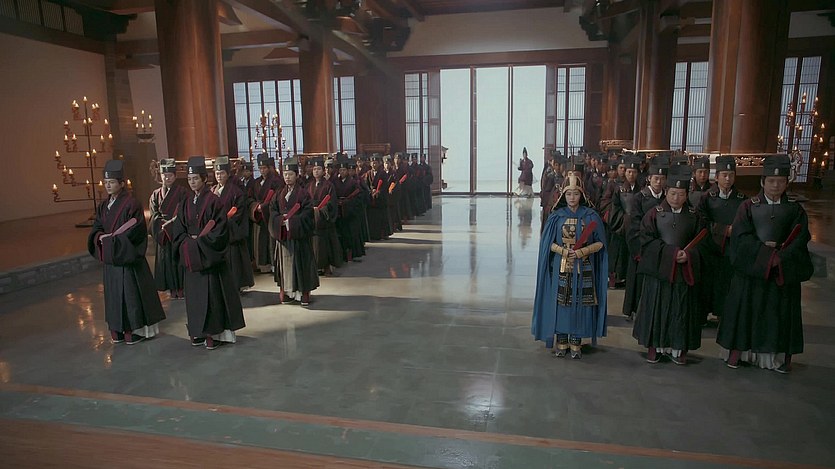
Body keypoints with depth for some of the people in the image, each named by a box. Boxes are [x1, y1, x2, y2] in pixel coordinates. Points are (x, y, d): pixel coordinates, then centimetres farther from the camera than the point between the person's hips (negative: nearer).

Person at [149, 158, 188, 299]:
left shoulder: (182, 192, 0)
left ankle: (181, 287, 7)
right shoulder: (156, 194, 10)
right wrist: (165, 222, -13)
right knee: (166, 260, 4)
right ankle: (172, 288, 11)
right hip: (162, 233, 3)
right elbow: (154, 214, 3)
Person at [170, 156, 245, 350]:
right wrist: (188, 241, -8)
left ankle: (214, 333, 5)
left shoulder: (213, 201, -7)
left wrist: (200, 240, -14)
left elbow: (220, 229, -13)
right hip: (191, 257, 6)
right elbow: (178, 230, 10)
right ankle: (199, 331, 19)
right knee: (195, 294, 9)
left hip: (209, 256, -6)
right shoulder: (186, 203, 10)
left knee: (212, 294, -3)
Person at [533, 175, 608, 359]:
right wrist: (563, 251, -14)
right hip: (561, 269, 0)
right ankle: (562, 341, 17)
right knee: (561, 302, 3)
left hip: (583, 269, 0)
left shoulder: (591, 216, 0)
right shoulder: (556, 216, 1)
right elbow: (548, 243, 3)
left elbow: (600, 243, 1)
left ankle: (576, 342, 16)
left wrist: (582, 251, -14)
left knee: (579, 303, 3)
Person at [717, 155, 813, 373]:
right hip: (750, 270, -1)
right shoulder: (748, 206, 2)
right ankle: (739, 350, 15)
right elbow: (741, 236, -8)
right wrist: (764, 250, -18)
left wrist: (780, 257, -18)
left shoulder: (795, 210, 6)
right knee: (745, 311, 5)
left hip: (783, 273, 1)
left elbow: (800, 241, -4)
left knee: (779, 314, 7)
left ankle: (779, 356, 17)